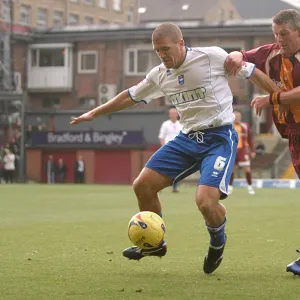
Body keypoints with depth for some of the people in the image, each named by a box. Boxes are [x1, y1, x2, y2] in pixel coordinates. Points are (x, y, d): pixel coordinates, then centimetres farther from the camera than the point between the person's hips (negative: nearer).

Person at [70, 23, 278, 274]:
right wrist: (94, 113, 21)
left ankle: (218, 242, 10)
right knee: (143, 186, -1)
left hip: (219, 138, -6)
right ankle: (155, 244, 23)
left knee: (205, 201, -25)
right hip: (187, 139, 6)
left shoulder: (213, 56, -12)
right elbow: (130, 96, 19)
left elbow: (251, 72, -3)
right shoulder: (159, 75, 5)